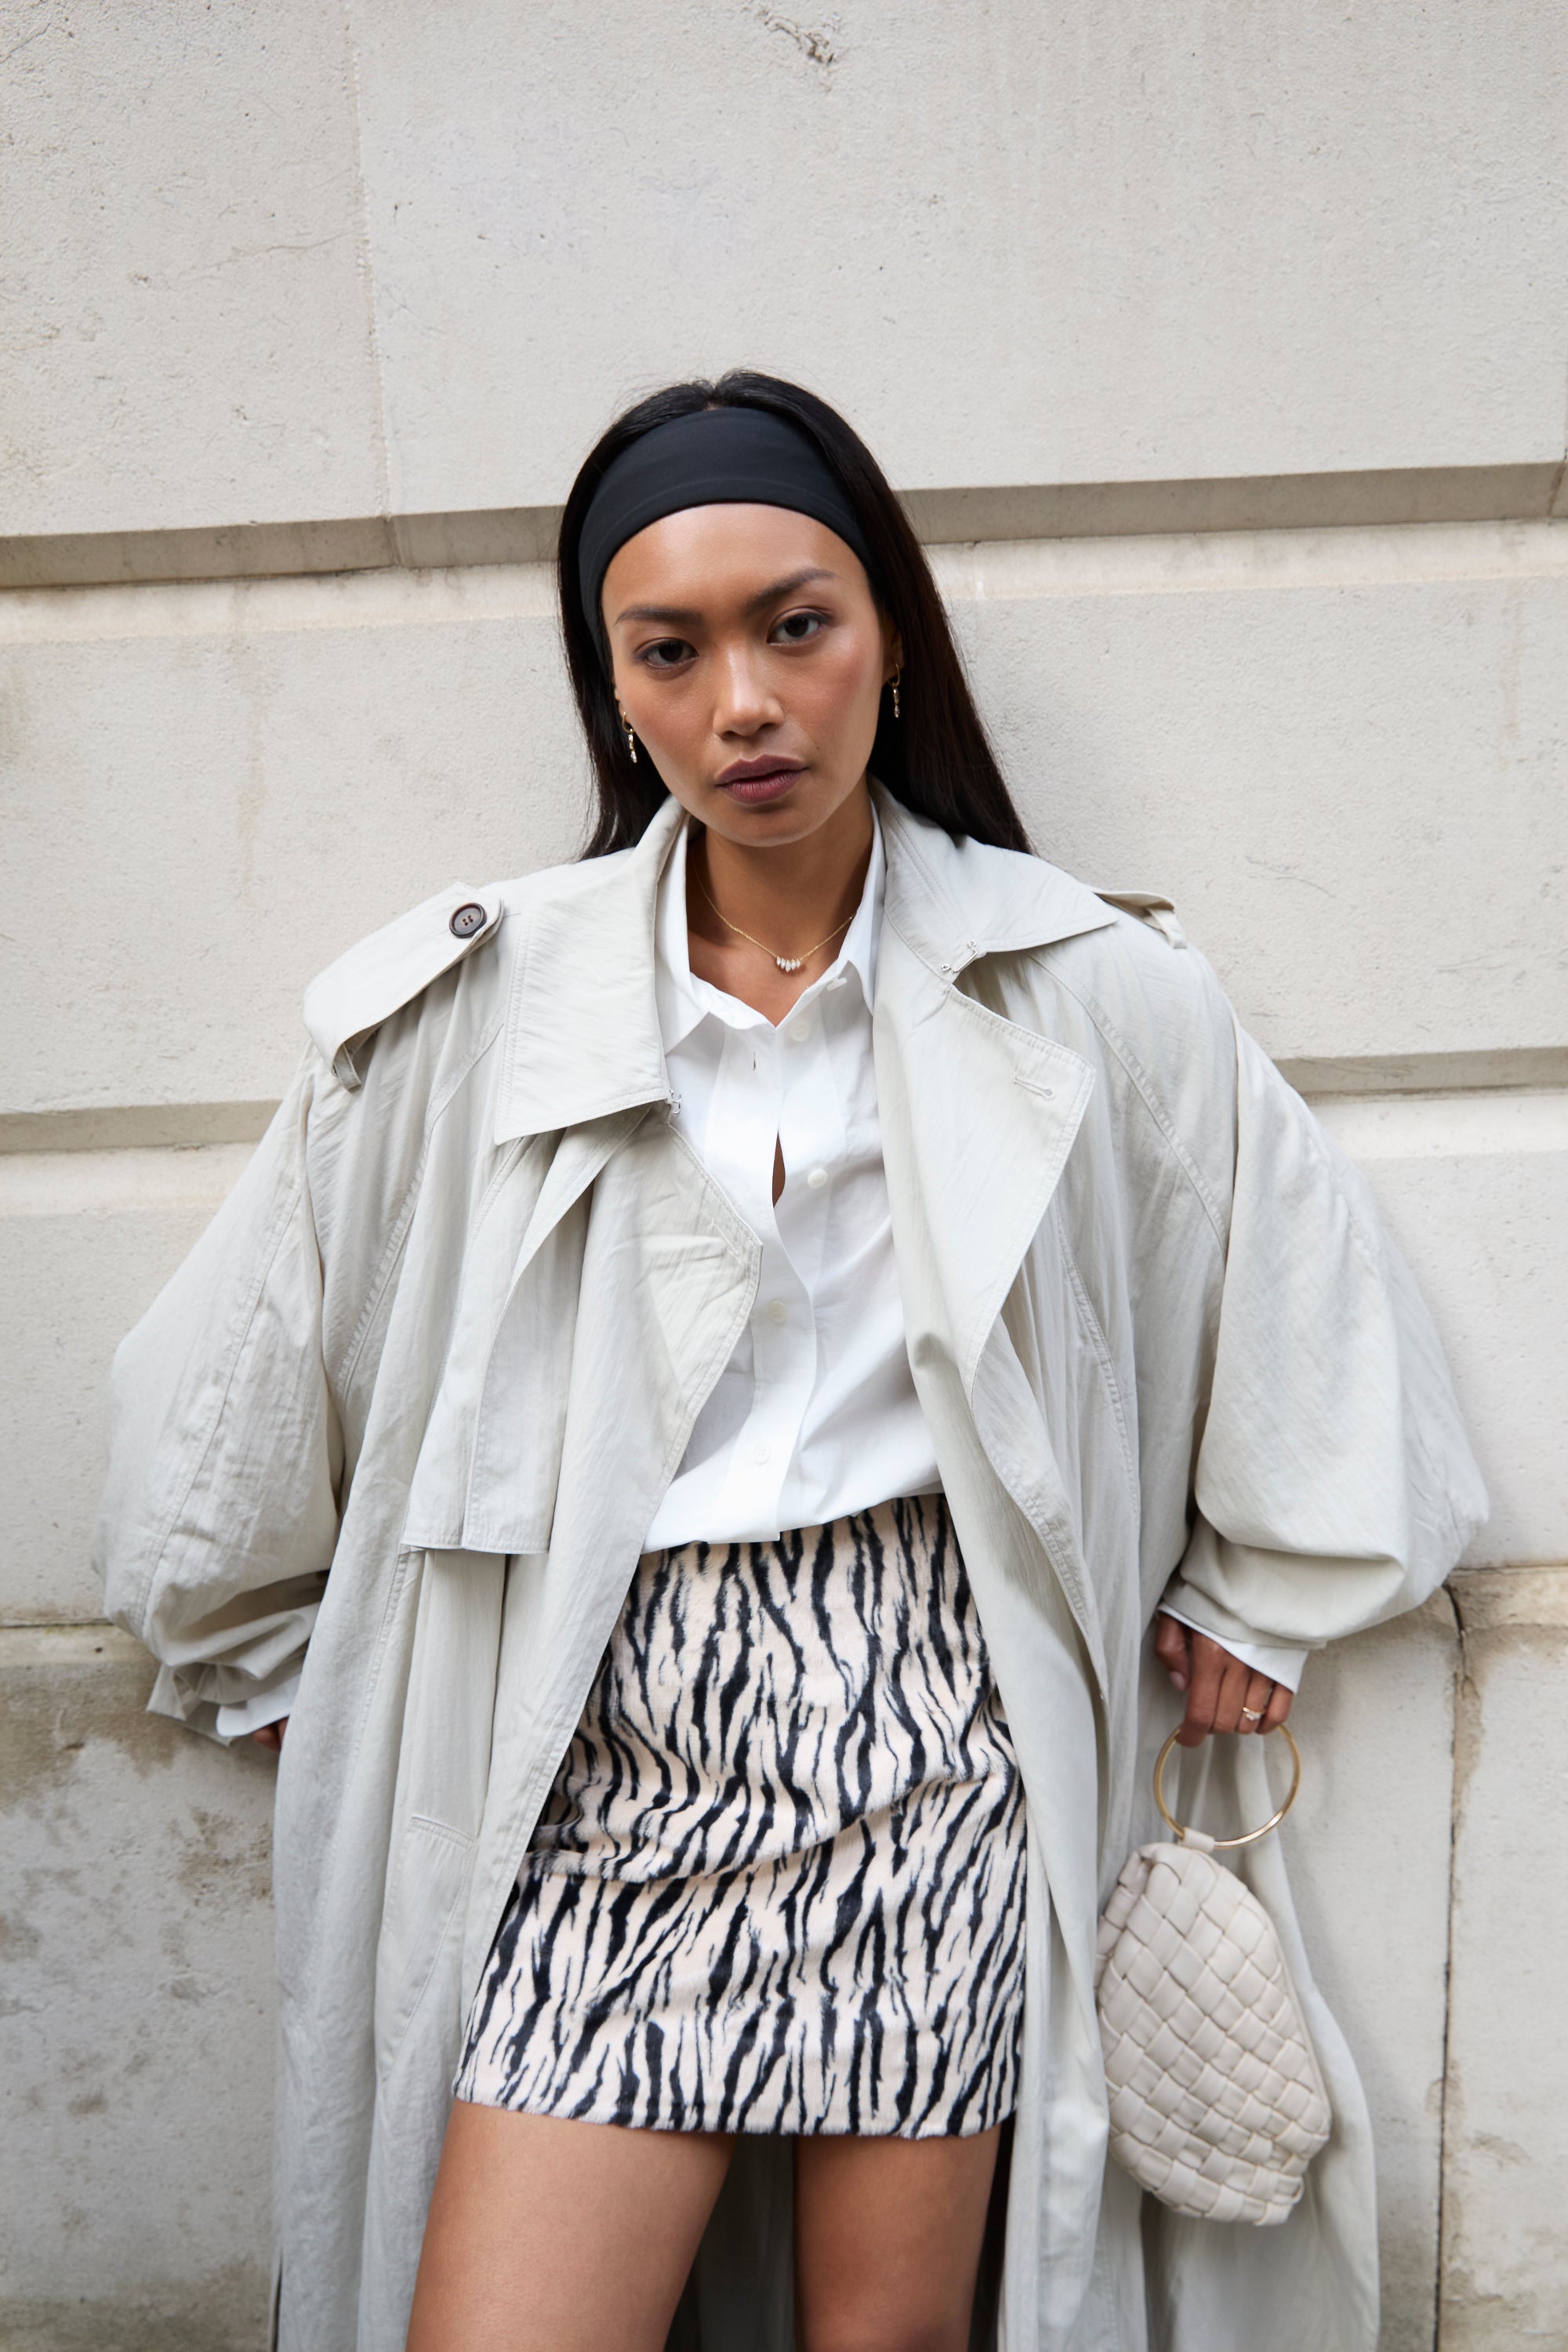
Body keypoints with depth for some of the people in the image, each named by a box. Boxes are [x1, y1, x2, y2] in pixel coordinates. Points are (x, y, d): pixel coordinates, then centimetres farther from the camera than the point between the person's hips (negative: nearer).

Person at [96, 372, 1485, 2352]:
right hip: (610, 1746, 1)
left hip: (942, 1728, 0)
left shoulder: (1084, 990, 0)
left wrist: (1246, 1595, 15)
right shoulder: (473, 1005, 0)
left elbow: (1301, 1280, 13)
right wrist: (302, 1673, 17)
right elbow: (239, 1402, 10)